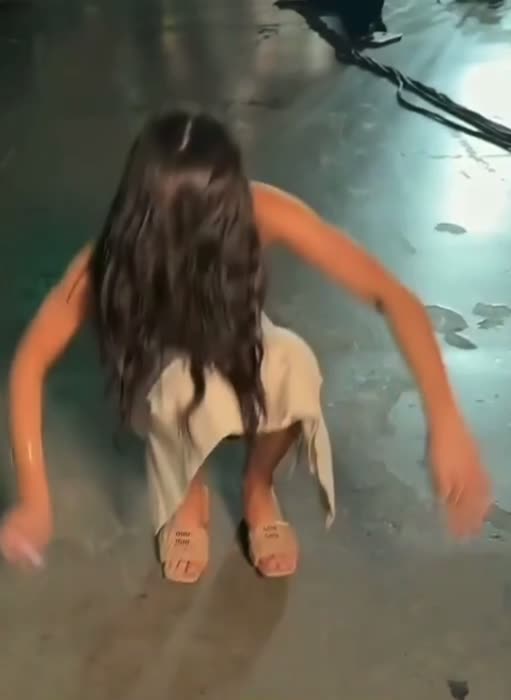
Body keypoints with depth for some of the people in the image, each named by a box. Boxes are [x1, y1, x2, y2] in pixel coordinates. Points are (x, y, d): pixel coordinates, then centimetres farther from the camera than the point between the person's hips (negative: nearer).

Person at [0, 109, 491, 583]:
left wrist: (445, 422, -45)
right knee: (188, 385, -38)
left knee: (294, 366, -35)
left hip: (236, 346, 1)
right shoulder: (116, 257, -34)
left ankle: (259, 488, -3)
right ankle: (189, 496, -4)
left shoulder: (262, 215, -34)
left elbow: (393, 297, -34)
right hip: (160, 375, -1)